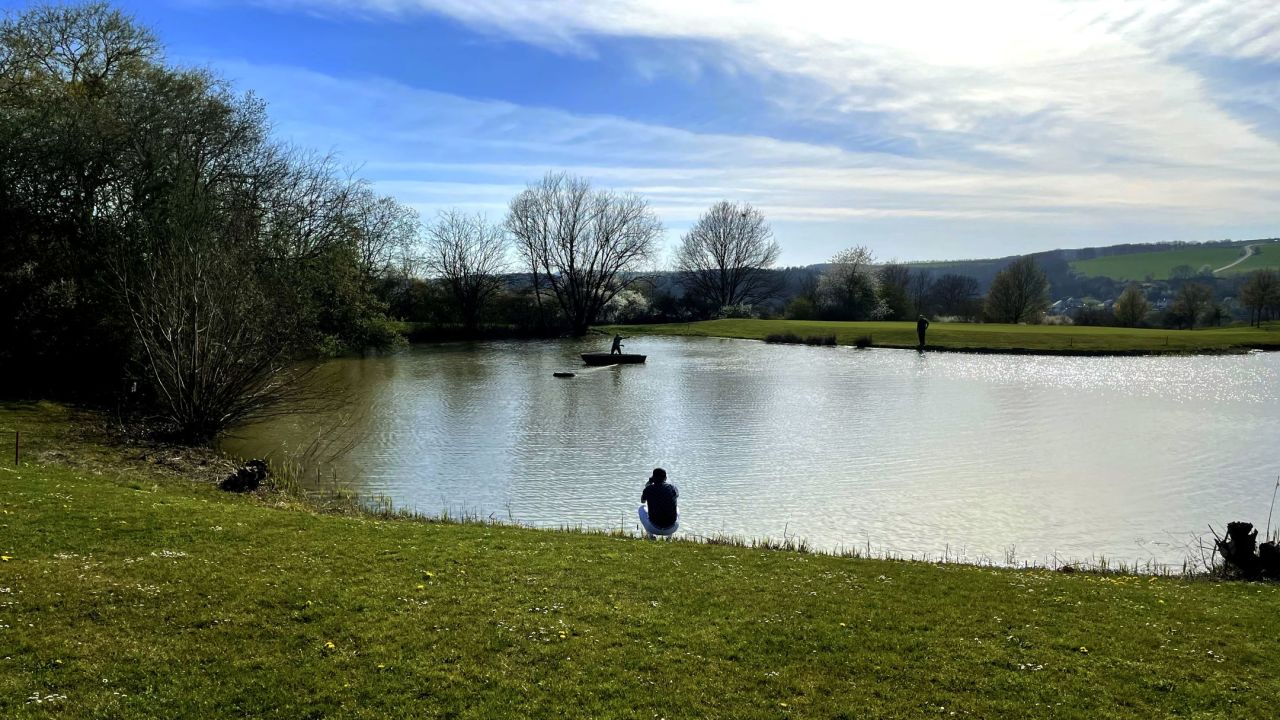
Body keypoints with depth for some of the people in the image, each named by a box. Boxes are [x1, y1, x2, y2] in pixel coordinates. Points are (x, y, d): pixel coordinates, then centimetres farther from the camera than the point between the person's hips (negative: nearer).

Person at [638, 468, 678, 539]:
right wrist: (664, 481, 34)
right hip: (671, 529, 1)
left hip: (654, 529, -1)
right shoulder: (672, 488, -2)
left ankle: (650, 534, 13)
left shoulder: (648, 489, -5)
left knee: (641, 508, 25)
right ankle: (670, 536, 19)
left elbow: (642, 501, 20)